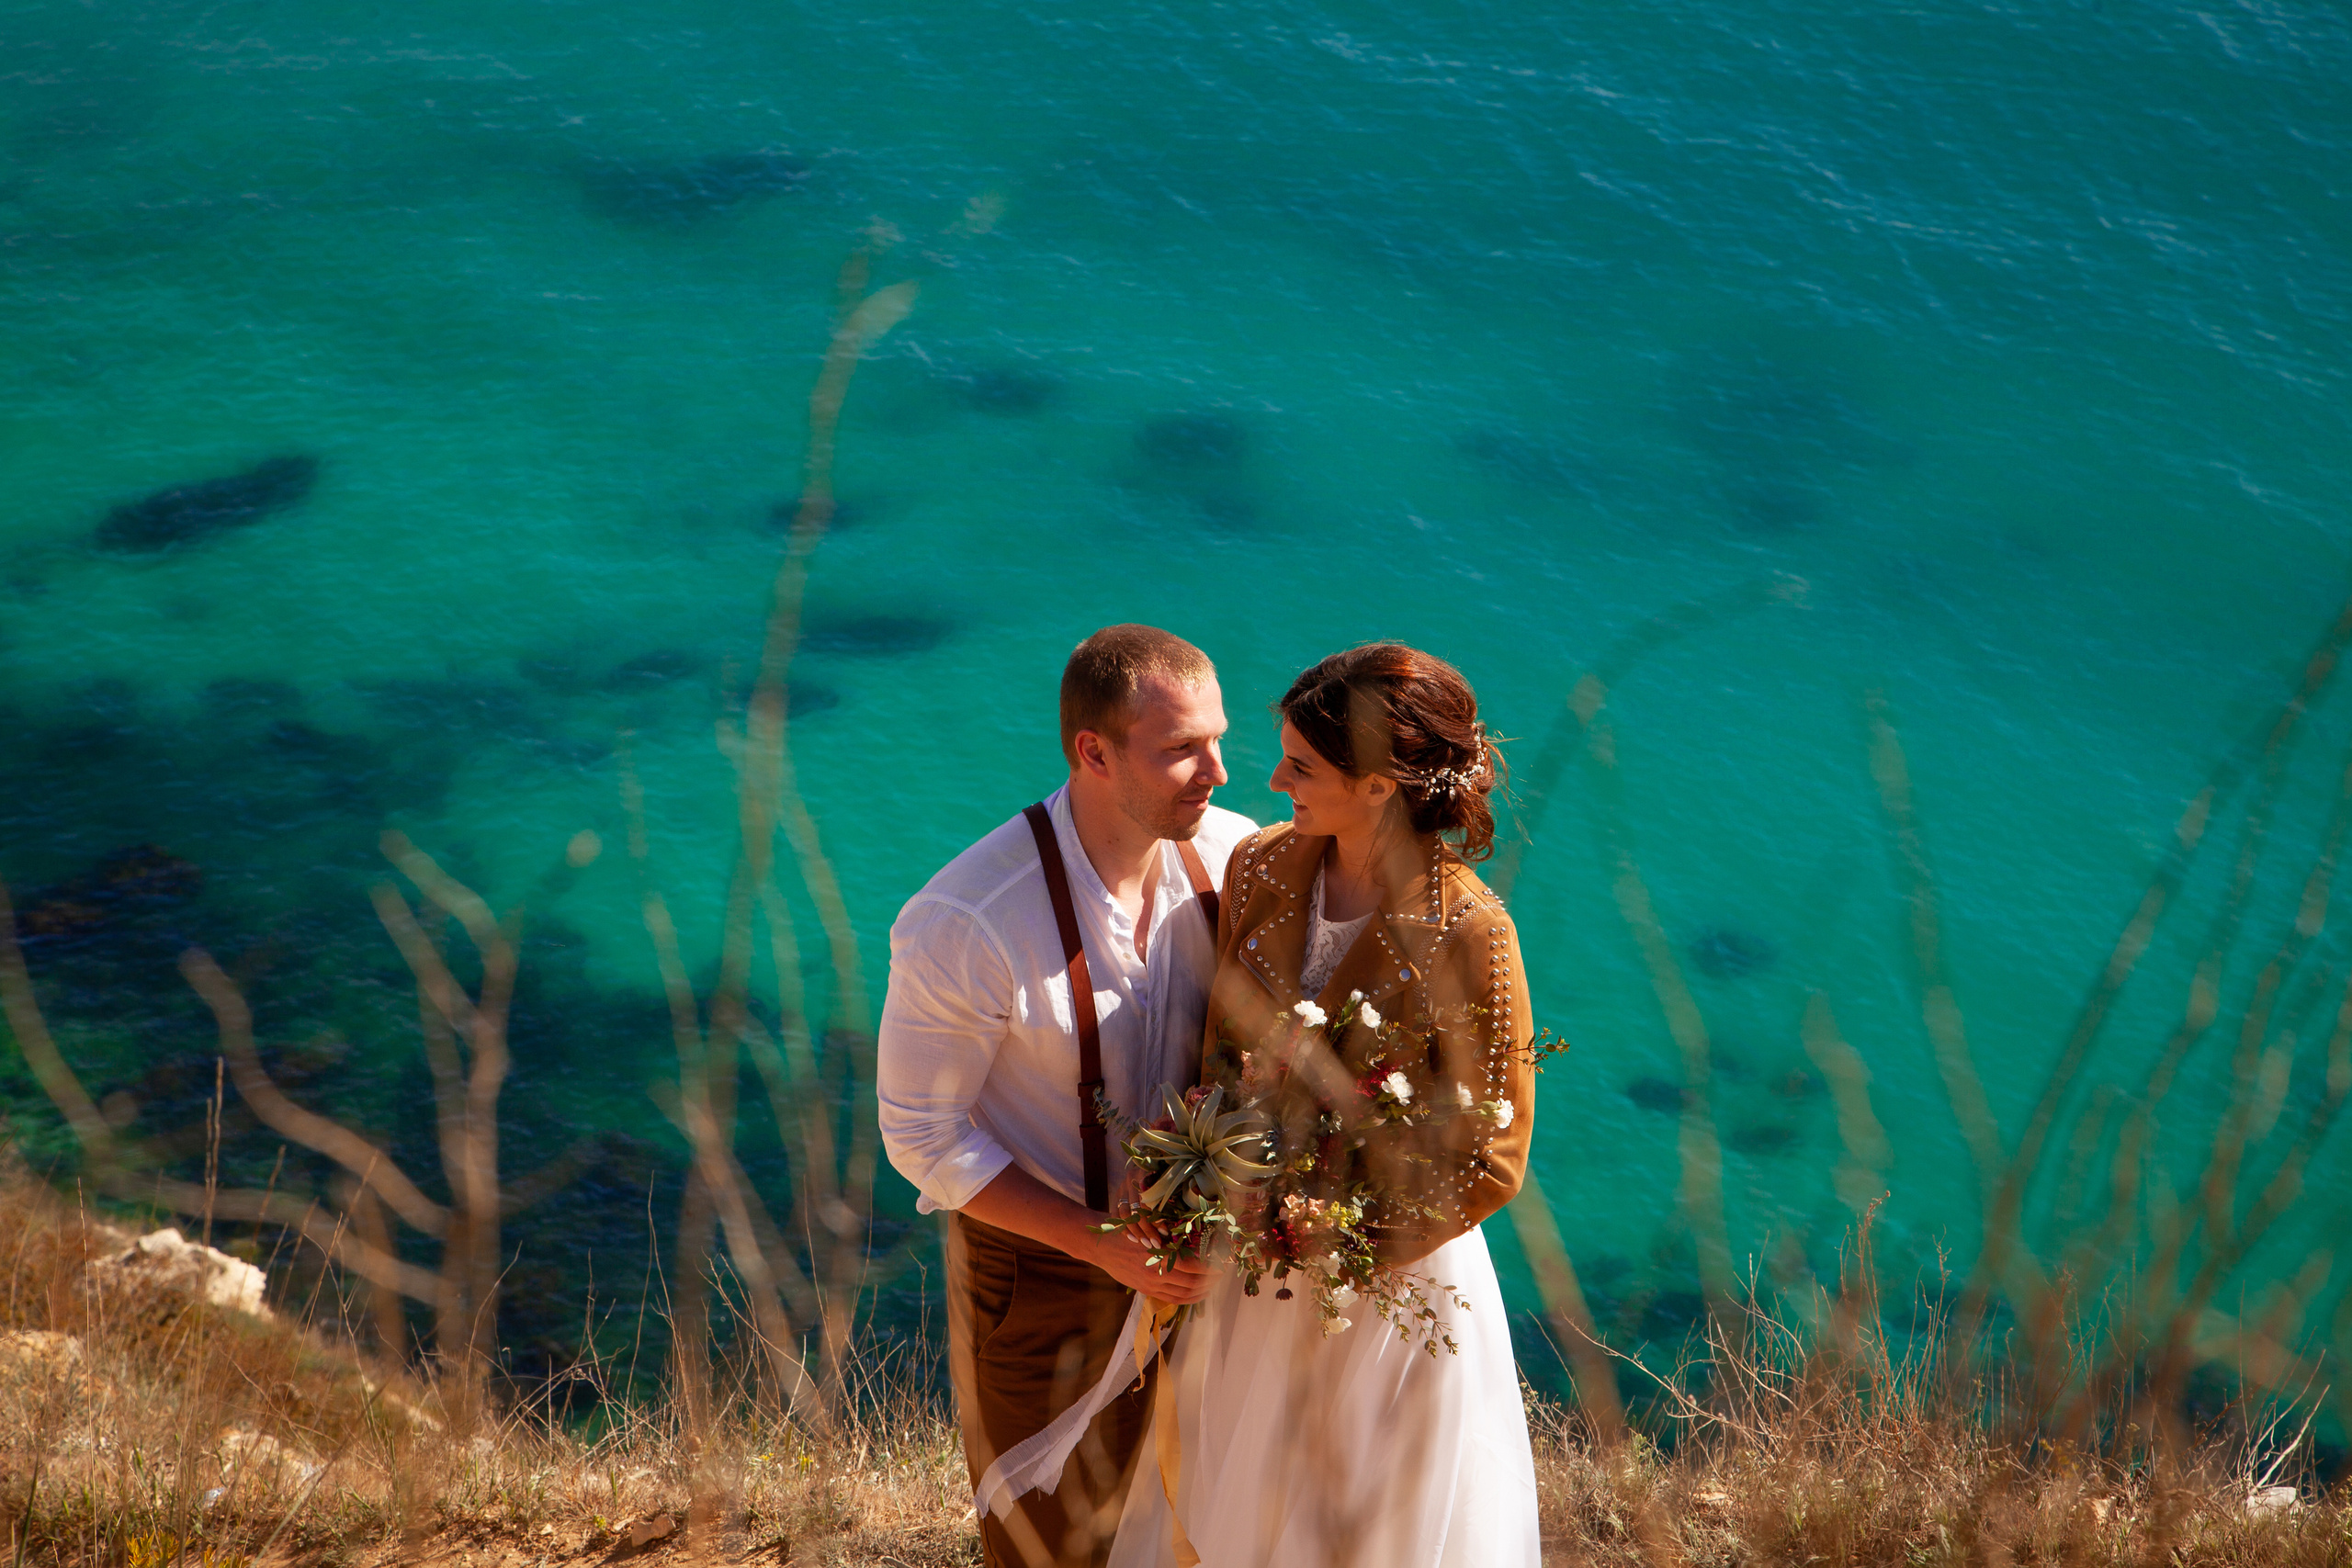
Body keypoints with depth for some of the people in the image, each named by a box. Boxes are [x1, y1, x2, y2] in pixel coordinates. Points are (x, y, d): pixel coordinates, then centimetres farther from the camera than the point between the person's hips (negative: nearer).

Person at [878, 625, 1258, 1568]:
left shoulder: (1232, 856, -15)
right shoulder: (961, 926, -29)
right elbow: (922, 1138, -18)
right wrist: (1106, 1245, -24)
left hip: (1186, 1246, 4)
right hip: (1037, 1268, -4)